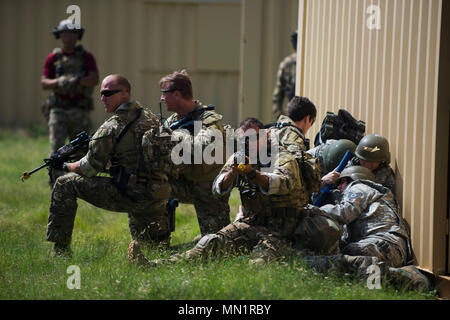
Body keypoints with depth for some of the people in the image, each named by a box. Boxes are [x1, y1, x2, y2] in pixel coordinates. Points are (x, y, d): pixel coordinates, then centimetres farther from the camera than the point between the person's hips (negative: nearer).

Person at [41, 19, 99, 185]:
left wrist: (77, 81, -28)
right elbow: (44, 83, -2)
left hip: (80, 111, 0)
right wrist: (59, 82, -23)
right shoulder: (52, 59, 6)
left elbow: (94, 80, -10)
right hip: (58, 110, 0)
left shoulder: (86, 57, 3)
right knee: (56, 147, -14)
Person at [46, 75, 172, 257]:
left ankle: (60, 250, 4)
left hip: (129, 197, -7)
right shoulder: (152, 118, 12)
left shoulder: (111, 128, -10)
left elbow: (89, 168, -5)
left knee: (64, 185, 3)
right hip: (158, 198, 7)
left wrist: (68, 166, 15)